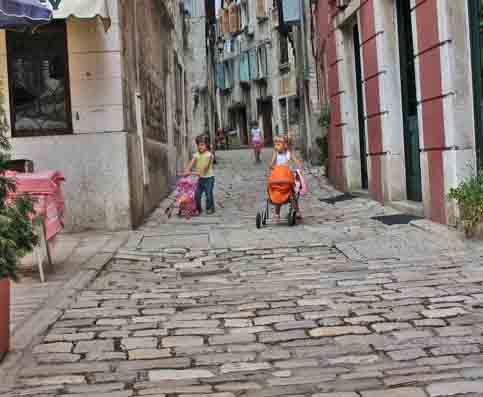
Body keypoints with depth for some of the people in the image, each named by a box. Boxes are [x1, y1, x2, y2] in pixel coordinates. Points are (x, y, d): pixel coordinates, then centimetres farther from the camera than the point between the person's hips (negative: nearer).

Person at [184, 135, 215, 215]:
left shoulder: (209, 155, -12)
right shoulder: (196, 155, 4)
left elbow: (206, 165, -22)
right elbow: (192, 163, -7)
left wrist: (201, 172, -32)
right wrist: (187, 171, -22)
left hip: (208, 177, -5)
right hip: (200, 178, 5)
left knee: (209, 193, 0)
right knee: (197, 194, 4)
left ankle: (210, 208, 15)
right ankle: (198, 209, 16)